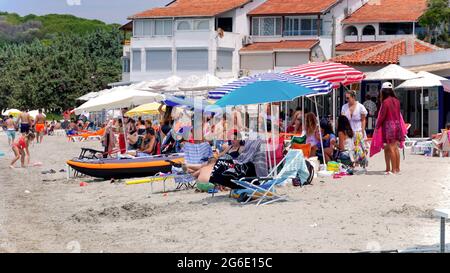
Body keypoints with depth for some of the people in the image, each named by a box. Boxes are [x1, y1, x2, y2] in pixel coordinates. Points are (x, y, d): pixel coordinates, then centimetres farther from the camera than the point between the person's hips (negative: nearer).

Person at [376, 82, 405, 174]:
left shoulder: (385, 102, -12)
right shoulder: (396, 101, 7)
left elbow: (382, 116, -11)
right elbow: (398, 114, 13)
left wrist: (377, 126, -2)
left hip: (388, 125, -6)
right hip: (397, 125, 6)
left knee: (391, 148, -4)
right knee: (395, 148, 10)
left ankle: (393, 169, -4)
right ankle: (397, 168, 12)